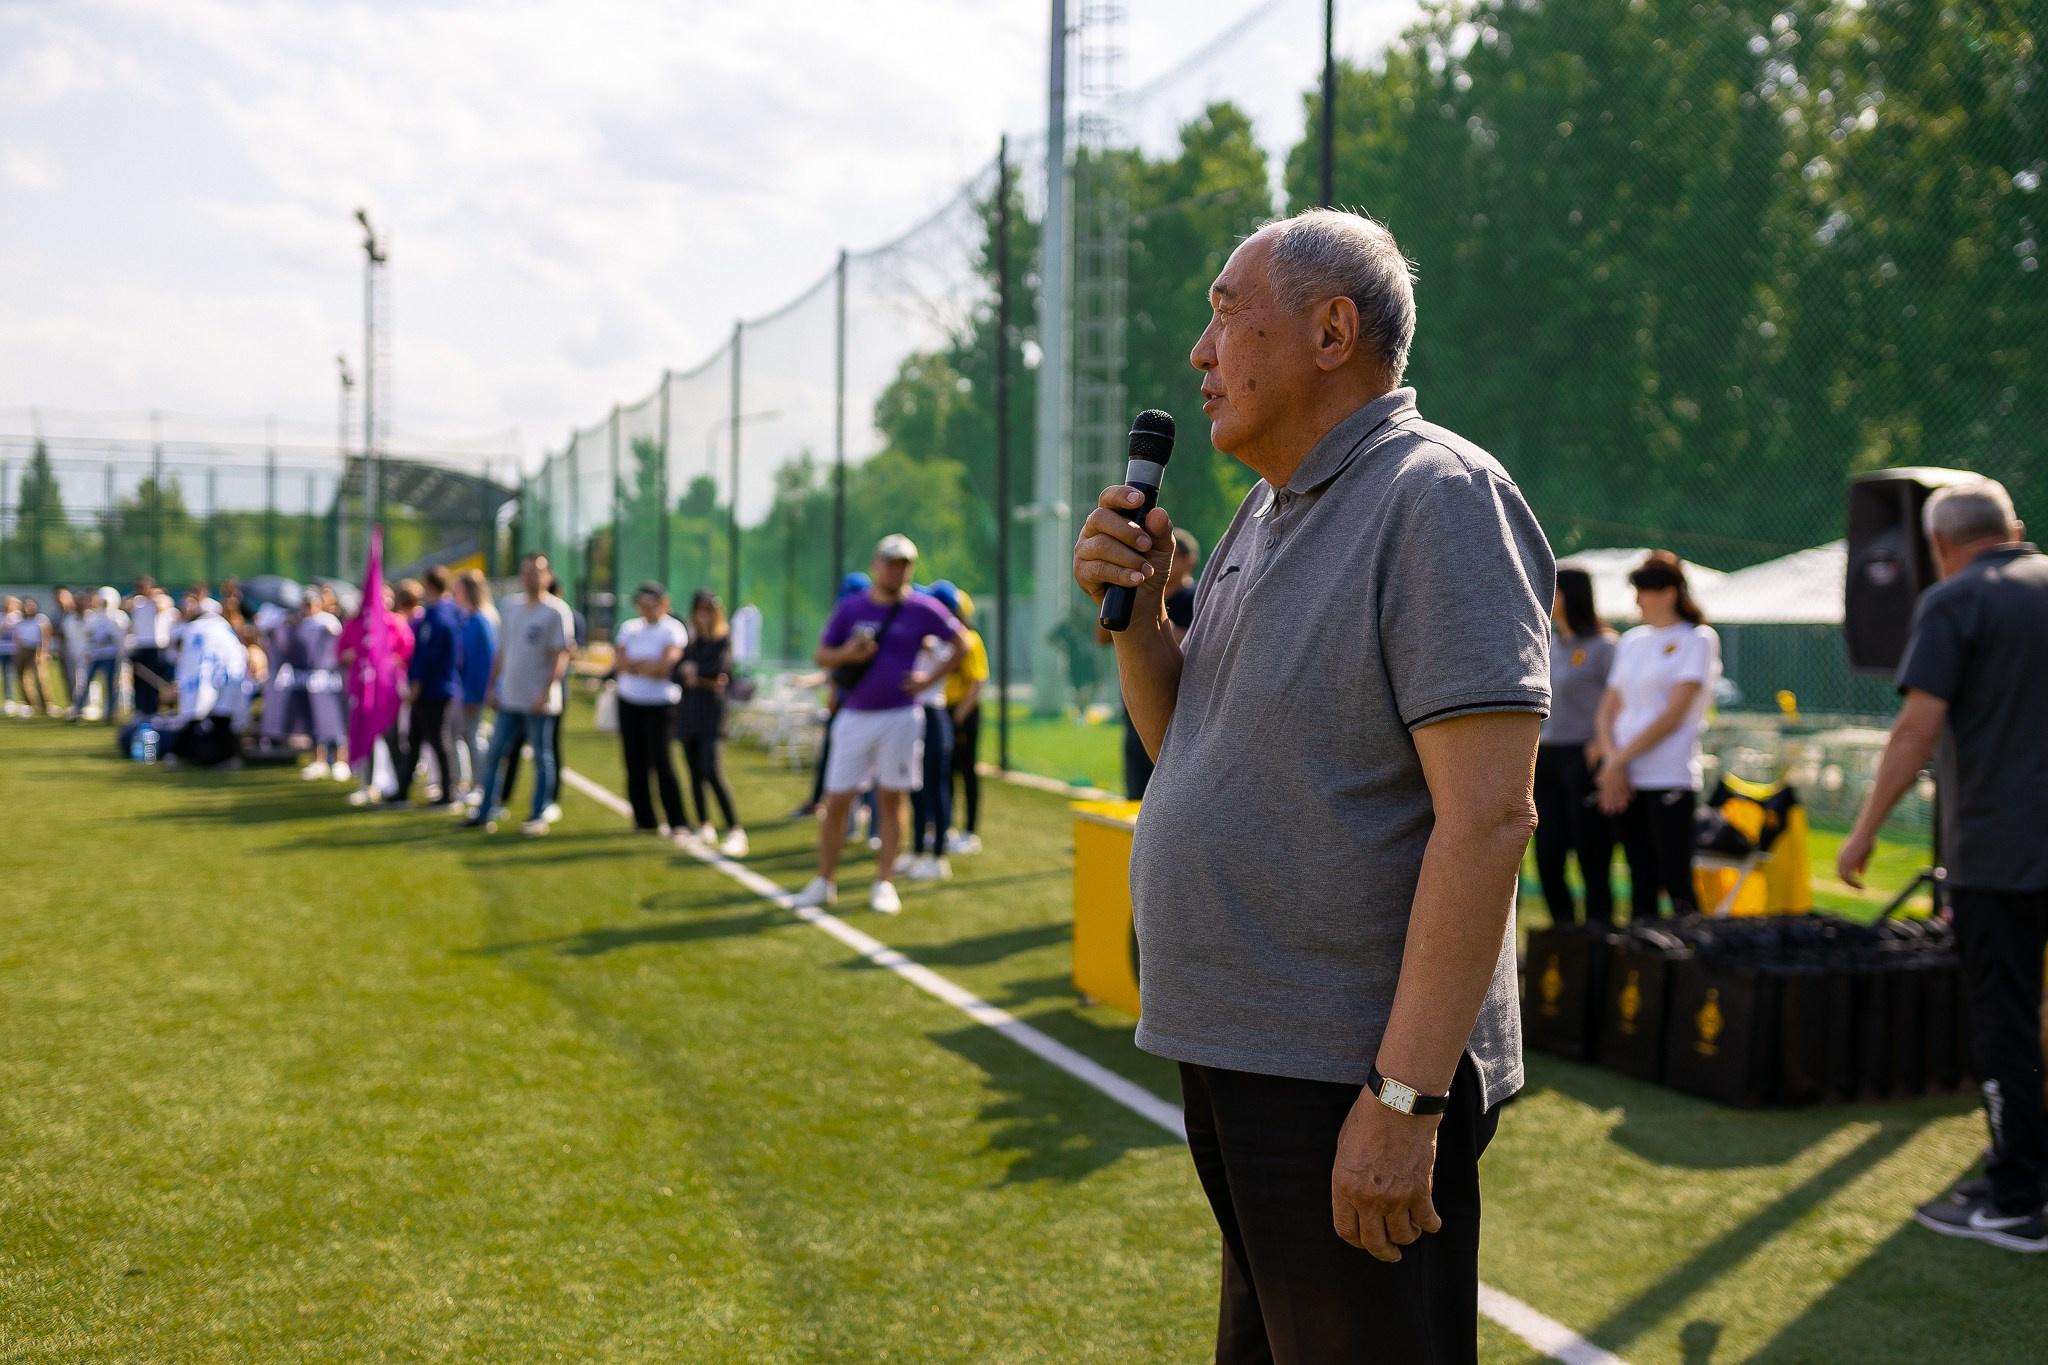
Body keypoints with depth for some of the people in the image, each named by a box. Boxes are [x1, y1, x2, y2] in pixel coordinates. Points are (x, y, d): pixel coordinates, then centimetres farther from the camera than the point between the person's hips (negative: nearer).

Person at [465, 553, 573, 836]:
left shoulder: (556, 611, -8)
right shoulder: (510, 609, 12)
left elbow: (561, 656, -12)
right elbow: (502, 652, 18)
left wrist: (545, 693, -19)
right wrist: (492, 686, 13)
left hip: (539, 703, -6)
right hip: (509, 698, 6)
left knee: (542, 758, 3)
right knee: (494, 755, 8)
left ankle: (539, 817, 10)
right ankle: (485, 813, 15)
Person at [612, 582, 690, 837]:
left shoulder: (673, 629, -4)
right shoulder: (629, 627, 12)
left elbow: (664, 666, -16)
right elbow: (620, 660, -1)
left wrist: (633, 664, -6)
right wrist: (650, 664, -12)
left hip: (660, 703, -5)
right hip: (628, 701, 6)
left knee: (660, 762, -11)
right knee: (635, 763, 5)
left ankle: (676, 822, -6)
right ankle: (644, 820, 13)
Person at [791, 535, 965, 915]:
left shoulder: (922, 609, 0)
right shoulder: (850, 607, 4)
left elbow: (959, 644, 10)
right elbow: (821, 655, 7)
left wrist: (930, 678, -1)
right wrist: (847, 653, -14)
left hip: (900, 718, -1)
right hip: (854, 717, 1)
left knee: (892, 799, 3)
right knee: (835, 801, 2)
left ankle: (884, 883, 12)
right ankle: (824, 883, 13)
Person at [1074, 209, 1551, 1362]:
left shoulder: (1439, 497, -15)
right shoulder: (1266, 514, 13)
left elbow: (1489, 816, -23)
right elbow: (1188, 748, 20)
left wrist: (1403, 1097, -26)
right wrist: (1136, 614, 1)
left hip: (1351, 1082, -9)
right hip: (1241, 1055, 9)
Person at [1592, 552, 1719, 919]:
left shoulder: (1698, 639, -1)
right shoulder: (1631, 641, 18)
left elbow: (1674, 714, -9)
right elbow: (1607, 710, 14)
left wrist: (1619, 760, -9)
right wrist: (1610, 758, -4)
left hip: (1669, 778, -6)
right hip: (1624, 779, 6)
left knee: (1677, 885, -10)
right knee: (1640, 882, 7)